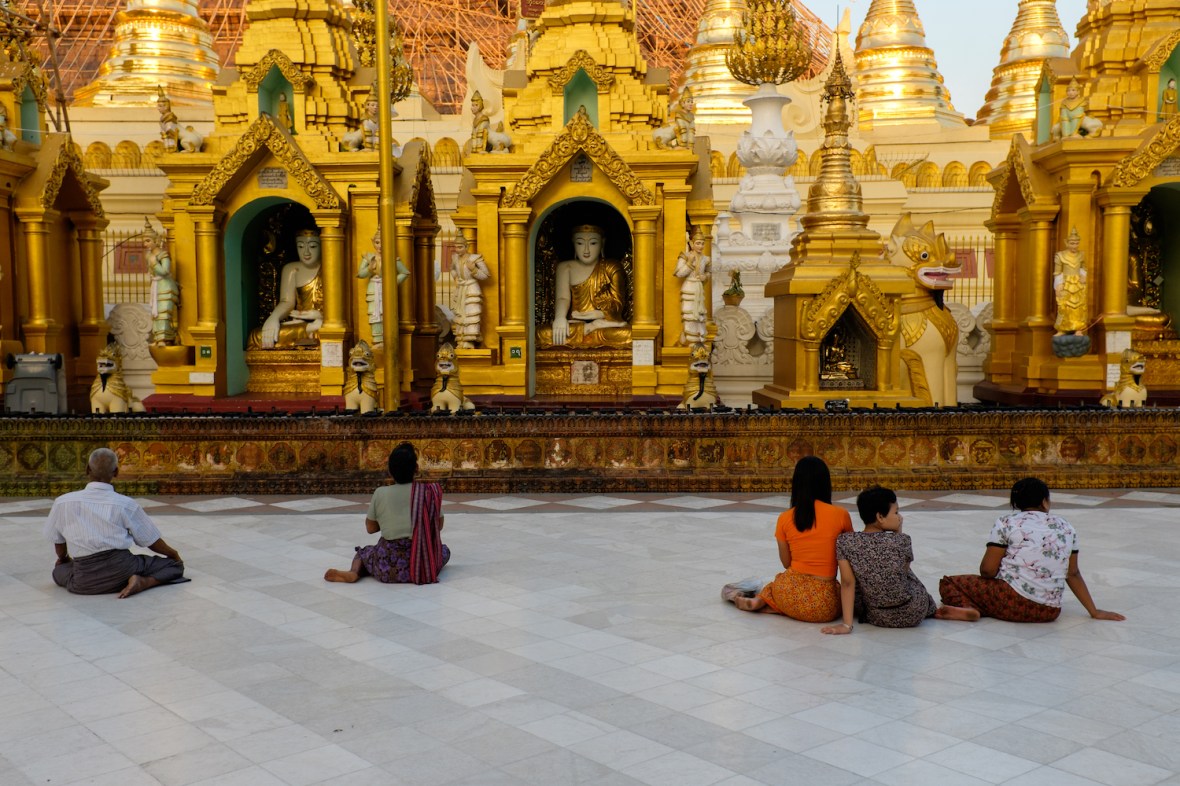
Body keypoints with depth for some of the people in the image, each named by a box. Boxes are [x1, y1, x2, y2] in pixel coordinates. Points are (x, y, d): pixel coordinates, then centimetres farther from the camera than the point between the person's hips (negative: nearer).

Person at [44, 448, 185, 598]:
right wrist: (173, 553, 28)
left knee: (59, 571, 34)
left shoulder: (62, 503, 2)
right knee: (175, 565, 13)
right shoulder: (126, 504, -2)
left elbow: (57, 540, 16)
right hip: (121, 568, -2)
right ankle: (143, 582, -14)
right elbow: (151, 540, 9)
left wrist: (63, 558, 39)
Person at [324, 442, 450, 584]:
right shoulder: (430, 492, 0)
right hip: (424, 565, 0)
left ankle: (354, 572, -1)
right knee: (444, 551, 30)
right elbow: (439, 526, 12)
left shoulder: (380, 494, -1)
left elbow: (370, 528, 12)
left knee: (364, 552, 30)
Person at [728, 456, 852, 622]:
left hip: (790, 595, 5)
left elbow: (787, 563, 10)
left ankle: (761, 601, 5)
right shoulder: (840, 515, -6)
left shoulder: (785, 518, 0)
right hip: (824, 606, -5)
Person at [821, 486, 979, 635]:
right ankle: (936, 611, 34)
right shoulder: (902, 541, -15)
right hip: (912, 615, 1)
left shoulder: (845, 542, -14)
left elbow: (847, 583, -13)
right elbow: (904, 571, 4)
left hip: (875, 618, 0)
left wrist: (847, 624, -11)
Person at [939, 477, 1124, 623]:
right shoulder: (1066, 528, 12)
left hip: (1014, 602, -6)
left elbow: (987, 570, -4)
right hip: (1050, 612, 6)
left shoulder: (1006, 522, -1)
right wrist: (1094, 612, 26)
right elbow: (1073, 574, 16)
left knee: (948, 583, 6)